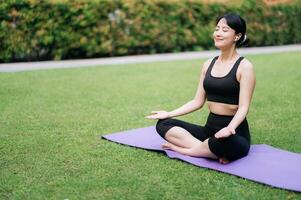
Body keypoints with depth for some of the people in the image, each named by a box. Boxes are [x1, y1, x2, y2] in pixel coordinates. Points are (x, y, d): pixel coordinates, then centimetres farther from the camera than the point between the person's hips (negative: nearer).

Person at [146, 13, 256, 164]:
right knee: (163, 124, -8)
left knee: (222, 142, -41)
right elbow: (198, 101, 12)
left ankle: (181, 148, -15)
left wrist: (230, 128, -34)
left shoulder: (244, 66, -8)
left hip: (235, 133, -6)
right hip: (210, 128, 6)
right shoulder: (208, 64, 10)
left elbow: (243, 107, -16)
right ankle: (211, 151, -20)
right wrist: (169, 113, 3)